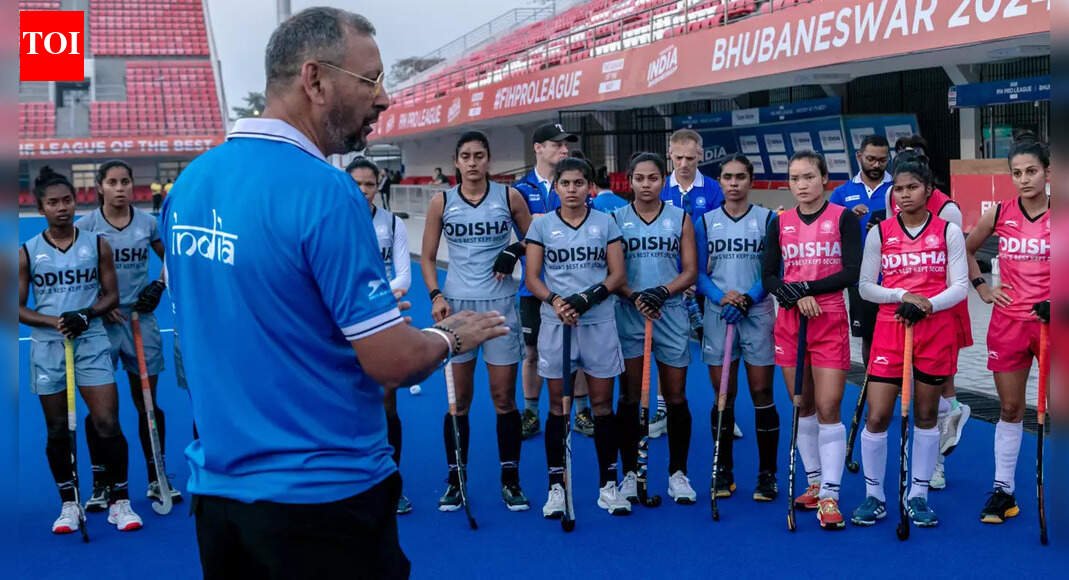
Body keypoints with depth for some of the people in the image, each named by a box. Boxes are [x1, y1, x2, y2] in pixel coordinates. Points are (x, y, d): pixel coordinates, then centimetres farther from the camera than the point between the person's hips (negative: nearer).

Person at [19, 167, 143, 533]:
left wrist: (86, 315, -14)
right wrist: (54, 321, -16)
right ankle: (69, 504, 22)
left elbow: (111, 296, 5)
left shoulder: (97, 244, 2)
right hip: (47, 347, 1)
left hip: (91, 342, -1)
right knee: (58, 431, 8)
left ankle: (119, 501, 7)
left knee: (108, 423, -6)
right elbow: (17, 308, 2)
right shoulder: (27, 253, 1)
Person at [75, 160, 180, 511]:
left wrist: (159, 285, -1)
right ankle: (100, 485, 15)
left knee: (148, 402, 7)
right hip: (100, 323, -2)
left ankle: (156, 479, 18)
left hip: (141, 319, 2)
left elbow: (169, 258, 16)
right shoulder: (85, 226, -3)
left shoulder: (147, 222, 3)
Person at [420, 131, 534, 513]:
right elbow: (427, 257, 5)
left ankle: (510, 480, 16)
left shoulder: (508, 197, -1)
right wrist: (436, 296, -9)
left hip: (500, 305, 0)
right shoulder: (441, 203, 0)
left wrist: (514, 252, -11)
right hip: (456, 305, 0)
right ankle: (455, 481, 17)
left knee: (504, 397, 4)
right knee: (459, 400, 6)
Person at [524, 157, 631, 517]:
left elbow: (618, 275, 1)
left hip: (599, 323, 0)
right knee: (558, 405, 4)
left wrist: (588, 297, -15)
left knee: (603, 403, 4)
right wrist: (555, 301, -16)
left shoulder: (606, 224, 4)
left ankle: (608, 486, 14)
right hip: (555, 324, 0)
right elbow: (532, 278, 2)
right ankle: (556, 487, 12)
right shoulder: (542, 225, 4)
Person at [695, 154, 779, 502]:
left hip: (758, 314, -1)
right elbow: (700, 274, 3)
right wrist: (722, 297, -15)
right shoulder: (705, 222, 6)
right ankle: (724, 473, 16)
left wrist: (747, 299, -17)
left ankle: (767, 475, 10)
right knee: (723, 396, 6)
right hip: (717, 315, 2)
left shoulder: (768, 219, 2)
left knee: (762, 394, 1)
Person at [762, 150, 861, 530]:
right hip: (789, 321, 3)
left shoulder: (843, 218, -1)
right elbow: (769, 275, 4)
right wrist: (795, 298, -14)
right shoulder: (780, 223, 8)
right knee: (803, 407, 10)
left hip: (830, 321, -3)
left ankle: (829, 496, -4)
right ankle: (813, 483, 24)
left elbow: (852, 272, -9)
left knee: (829, 409, -8)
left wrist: (806, 287, -14)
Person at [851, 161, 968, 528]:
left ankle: (918, 495, 22)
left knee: (926, 415, 9)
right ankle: (874, 496, 12)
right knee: (877, 416, -4)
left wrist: (928, 304, -18)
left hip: (936, 329, 0)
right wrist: (902, 295, -13)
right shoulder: (879, 233, 3)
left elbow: (960, 286, -1)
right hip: (889, 328, 0)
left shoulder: (949, 232, 2)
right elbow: (865, 286, 4)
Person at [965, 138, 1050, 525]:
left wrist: (1056, 304, -13)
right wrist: (982, 287, 7)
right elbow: (966, 250, 17)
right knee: (1010, 409, 9)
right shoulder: (999, 215, 1)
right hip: (1008, 322, 2)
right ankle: (1003, 491, 18)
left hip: (1049, 321, -2)